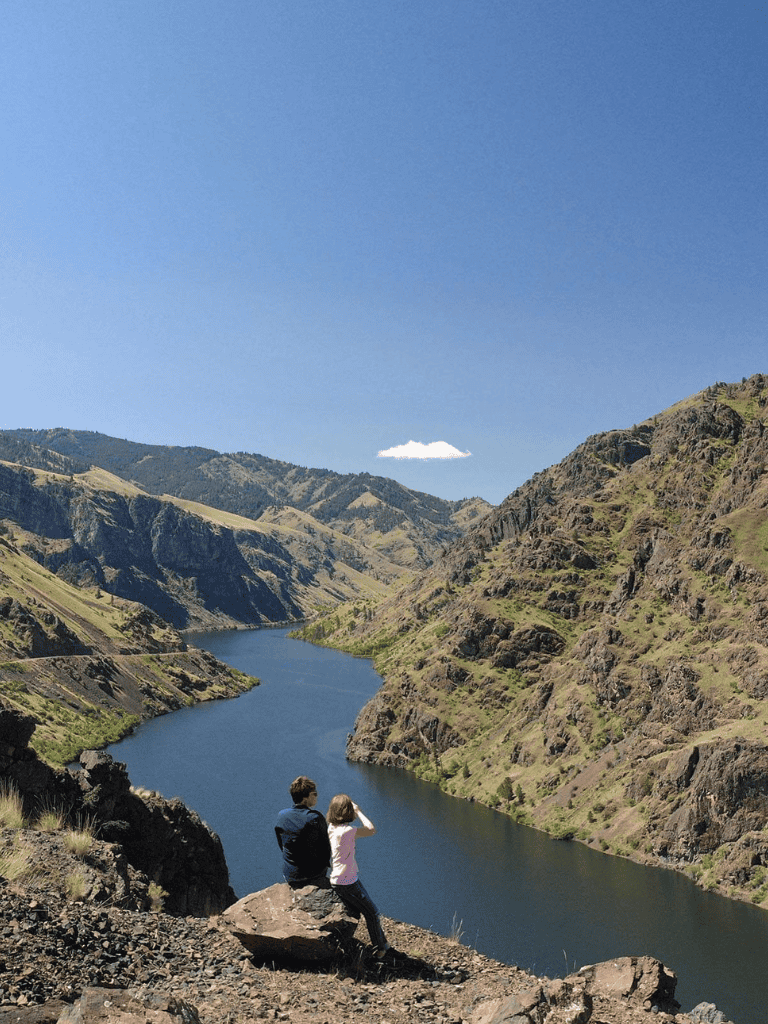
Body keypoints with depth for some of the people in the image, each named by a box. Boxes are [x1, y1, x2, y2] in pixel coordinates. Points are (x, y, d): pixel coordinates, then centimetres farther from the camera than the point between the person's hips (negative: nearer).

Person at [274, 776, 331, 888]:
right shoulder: (316, 817, -20)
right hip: (316, 874, -3)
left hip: (290, 876, 3)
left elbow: (281, 845, 4)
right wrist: (325, 864, 10)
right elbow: (326, 846, -9)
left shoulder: (281, 816, -9)